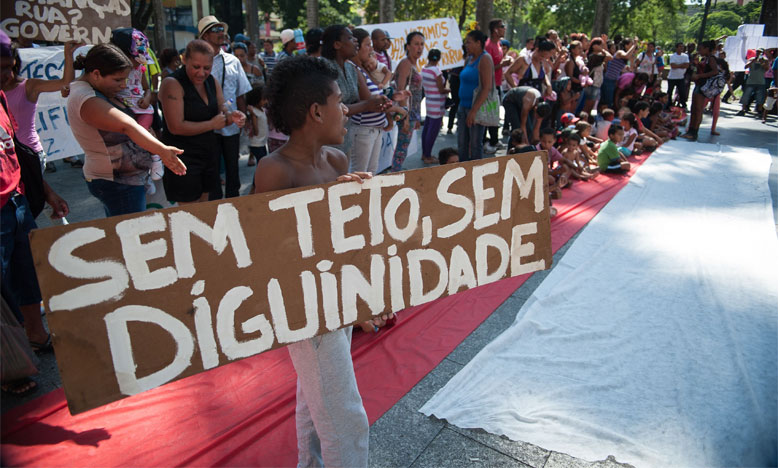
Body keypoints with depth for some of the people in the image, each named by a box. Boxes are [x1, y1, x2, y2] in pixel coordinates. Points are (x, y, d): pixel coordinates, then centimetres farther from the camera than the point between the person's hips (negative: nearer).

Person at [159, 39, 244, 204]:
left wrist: (232, 116, -14)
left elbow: (222, 110, 10)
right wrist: (212, 124, -18)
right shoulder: (172, 84, -17)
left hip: (209, 152, 7)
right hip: (183, 157, -7)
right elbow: (176, 127, -22)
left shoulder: (212, 81, 5)